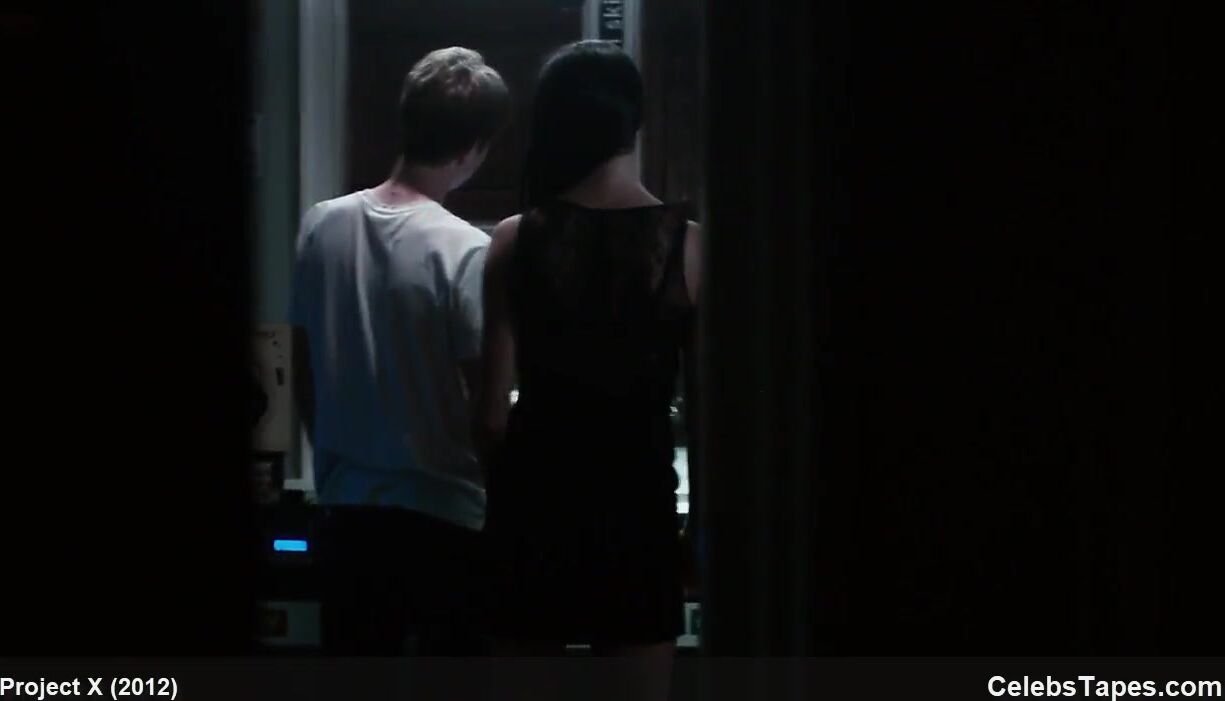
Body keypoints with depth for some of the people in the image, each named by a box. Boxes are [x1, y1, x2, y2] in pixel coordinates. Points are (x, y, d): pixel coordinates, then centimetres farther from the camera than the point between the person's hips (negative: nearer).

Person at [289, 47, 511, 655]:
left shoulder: (322, 227, 0)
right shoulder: (464, 250, -17)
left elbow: (305, 371, 7)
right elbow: (482, 397, -14)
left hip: (349, 506, 5)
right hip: (445, 512, -5)